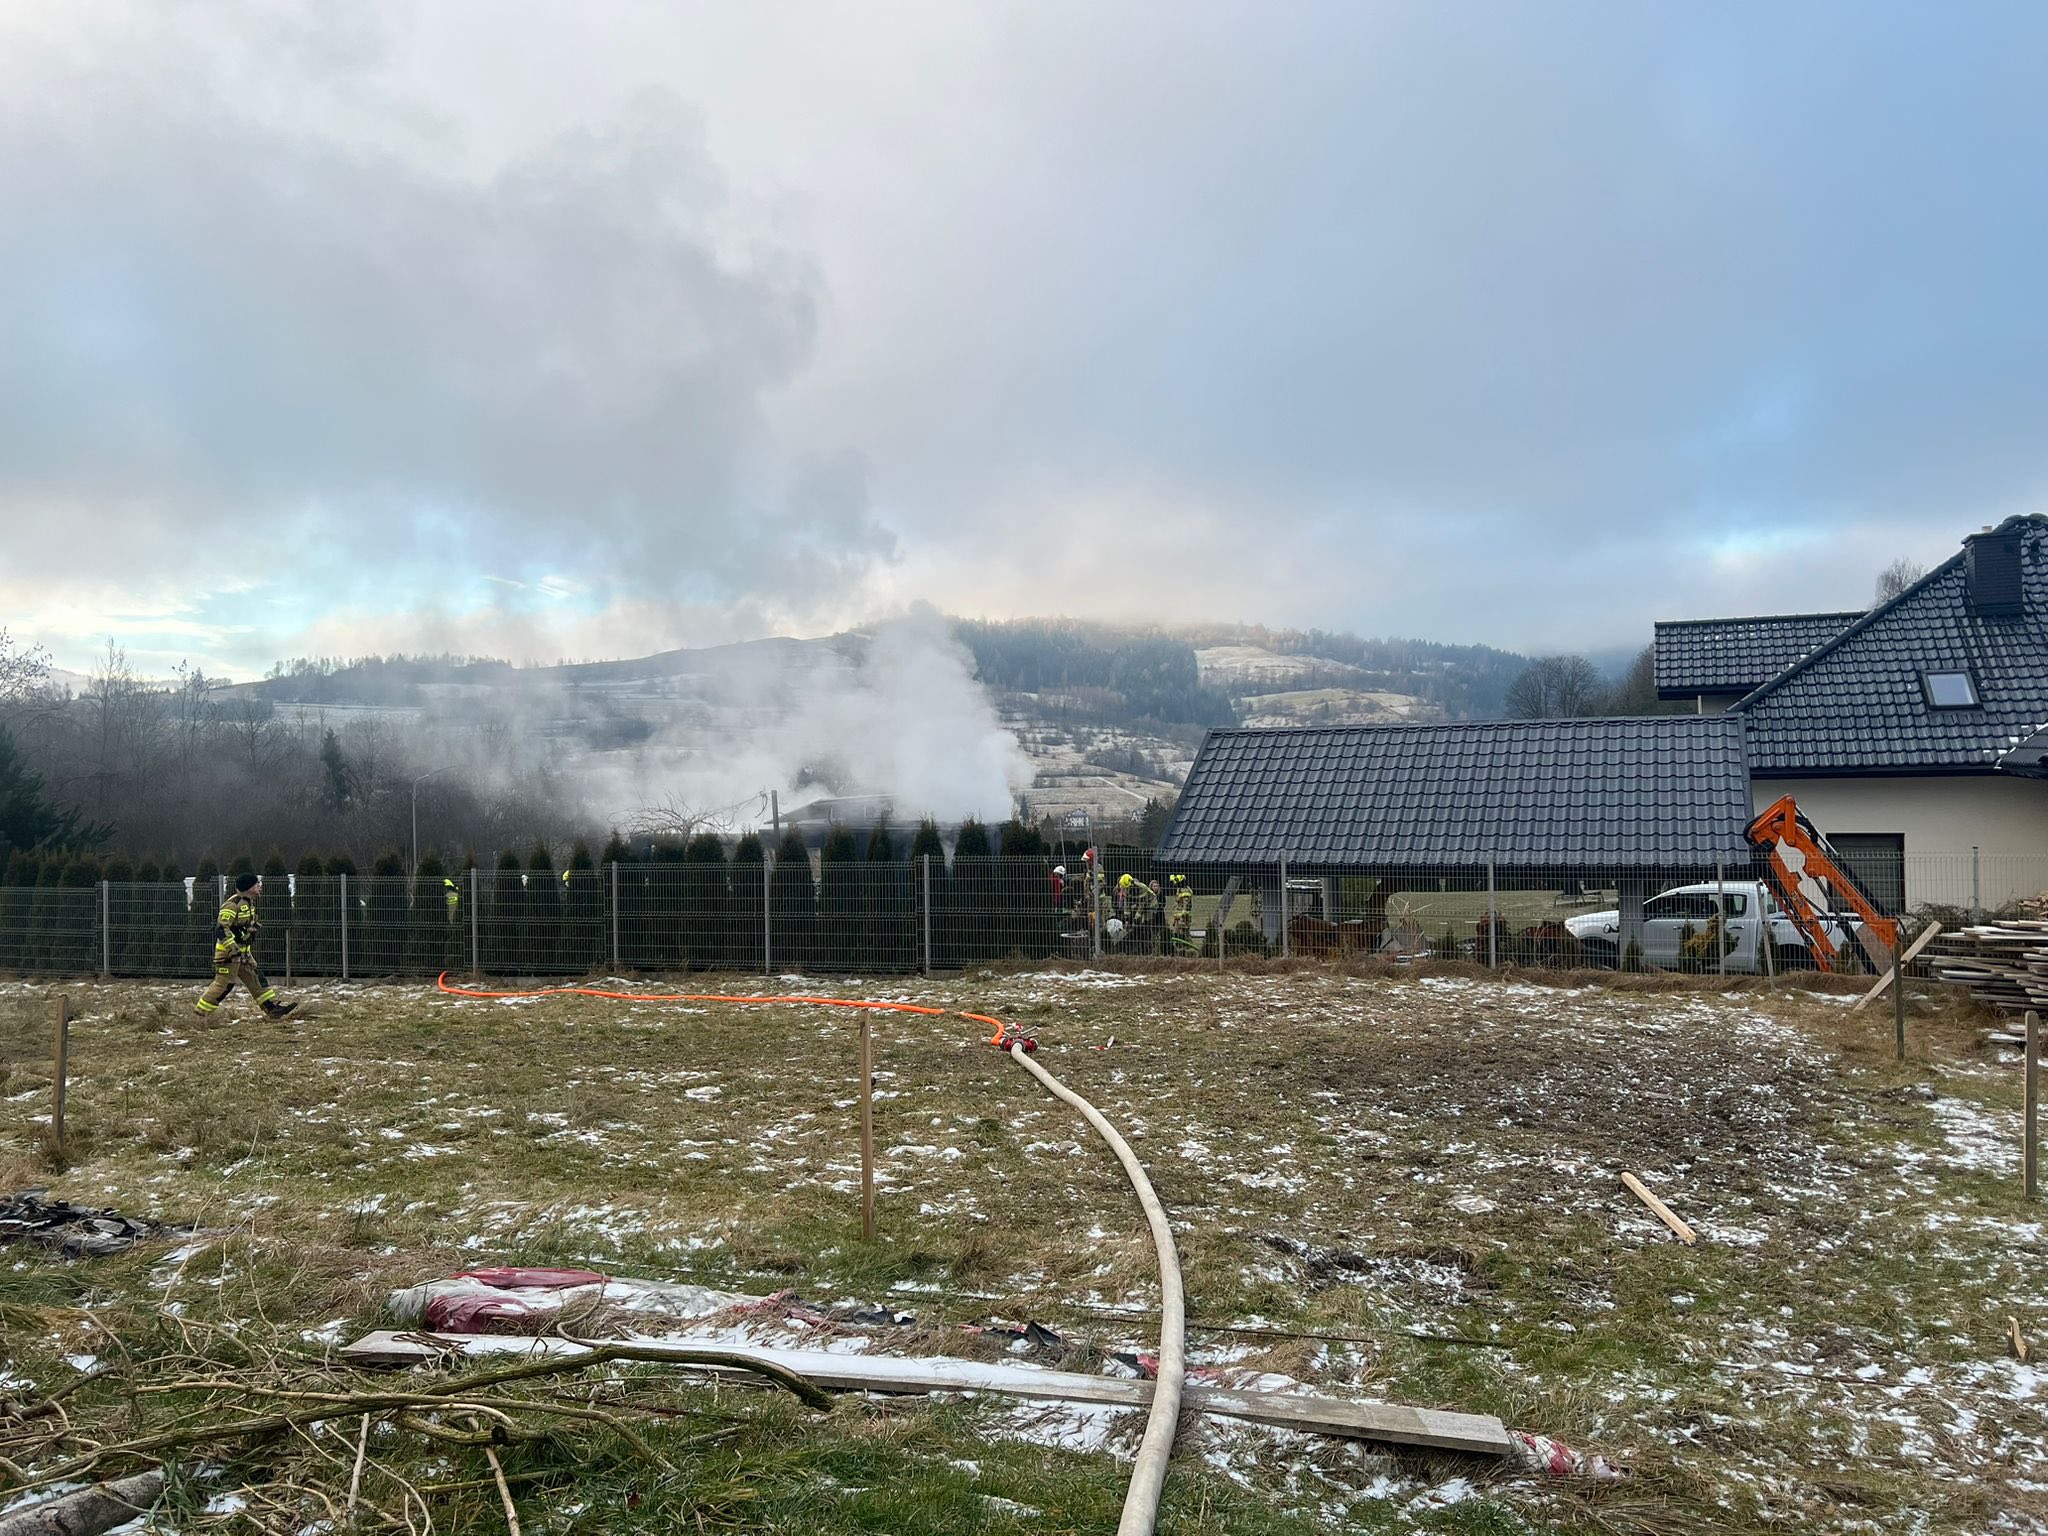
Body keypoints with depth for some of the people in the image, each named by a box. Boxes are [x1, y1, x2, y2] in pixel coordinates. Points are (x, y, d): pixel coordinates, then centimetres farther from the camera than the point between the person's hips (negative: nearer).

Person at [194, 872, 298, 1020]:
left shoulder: (249, 903, 11)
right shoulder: (233, 904, -19)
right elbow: (221, 928, -25)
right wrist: (233, 949, -29)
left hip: (243, 951, 10)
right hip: (228, 952, -10)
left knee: (256, 978, 6)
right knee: (224, 983, -6)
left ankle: (273, 1007, 6)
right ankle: (199, 1012, 5)